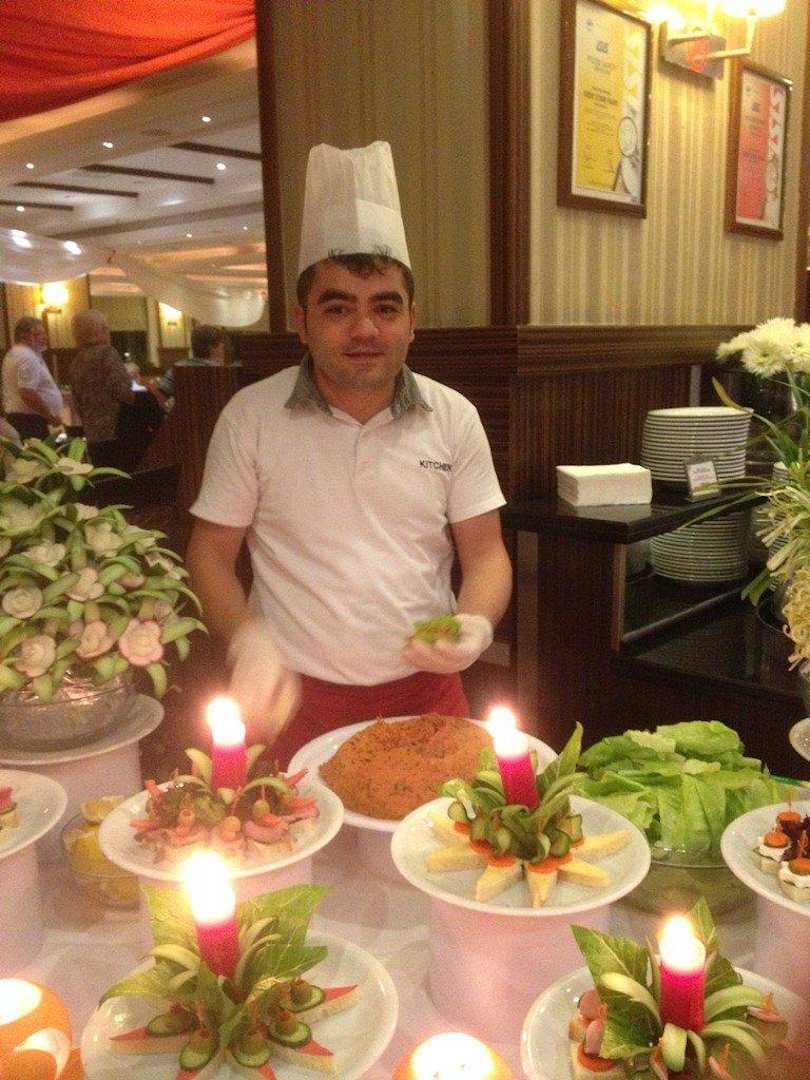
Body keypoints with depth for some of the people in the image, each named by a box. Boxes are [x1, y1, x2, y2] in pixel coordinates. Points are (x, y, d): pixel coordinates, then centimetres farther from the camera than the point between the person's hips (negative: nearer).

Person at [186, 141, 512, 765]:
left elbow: (485, 552, 3)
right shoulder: (252, 416, -6)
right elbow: (211, 553, 0)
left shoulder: (453, 417, -1)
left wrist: (477, 623, -18)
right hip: (300, 699, -1)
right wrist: (247, 641, -18)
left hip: (427, 691, 2)